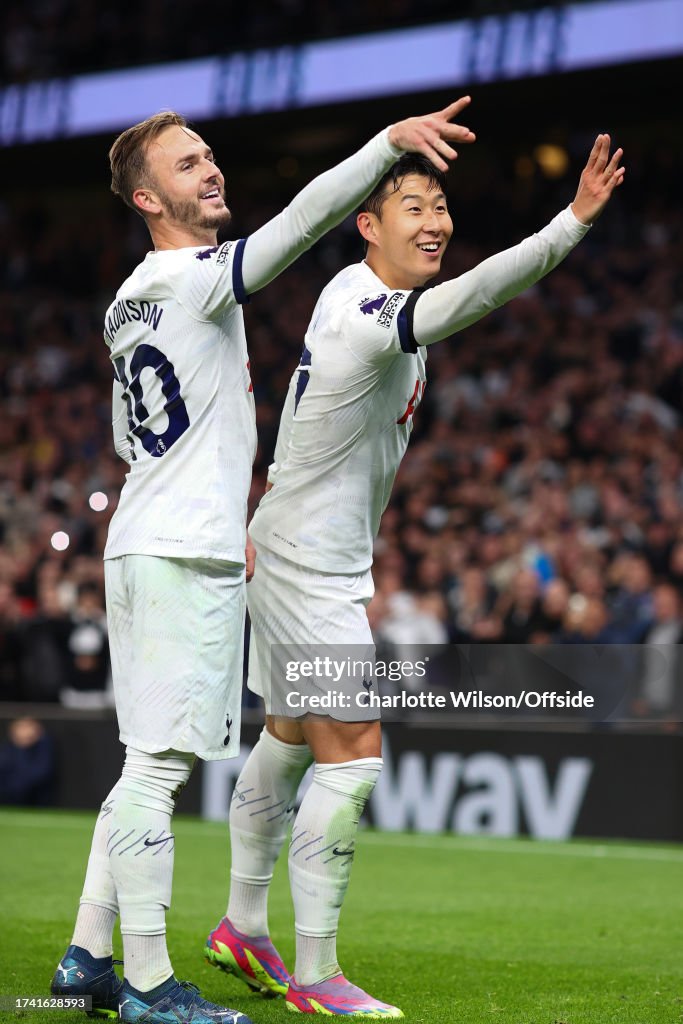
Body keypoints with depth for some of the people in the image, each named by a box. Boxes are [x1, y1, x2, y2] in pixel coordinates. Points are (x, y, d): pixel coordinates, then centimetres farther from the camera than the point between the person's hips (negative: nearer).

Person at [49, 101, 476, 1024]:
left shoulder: (126, 305, 17)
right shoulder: (195, 277, -10)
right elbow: (302, 219, -26)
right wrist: (391, 140, -34)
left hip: (141, 543, 10)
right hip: (186, 557, -9)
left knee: (154, 766, 13)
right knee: (158, 767, -8)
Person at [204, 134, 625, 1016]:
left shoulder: (365, 300, 8)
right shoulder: (363, 309, -24)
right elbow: (456, 304, -46)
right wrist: (570, 225, -54)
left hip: (311, 559, 11)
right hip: (308, 568, -11)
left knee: (290, 739, 20)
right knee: (352, 755, -10)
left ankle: (242, 928, 35)